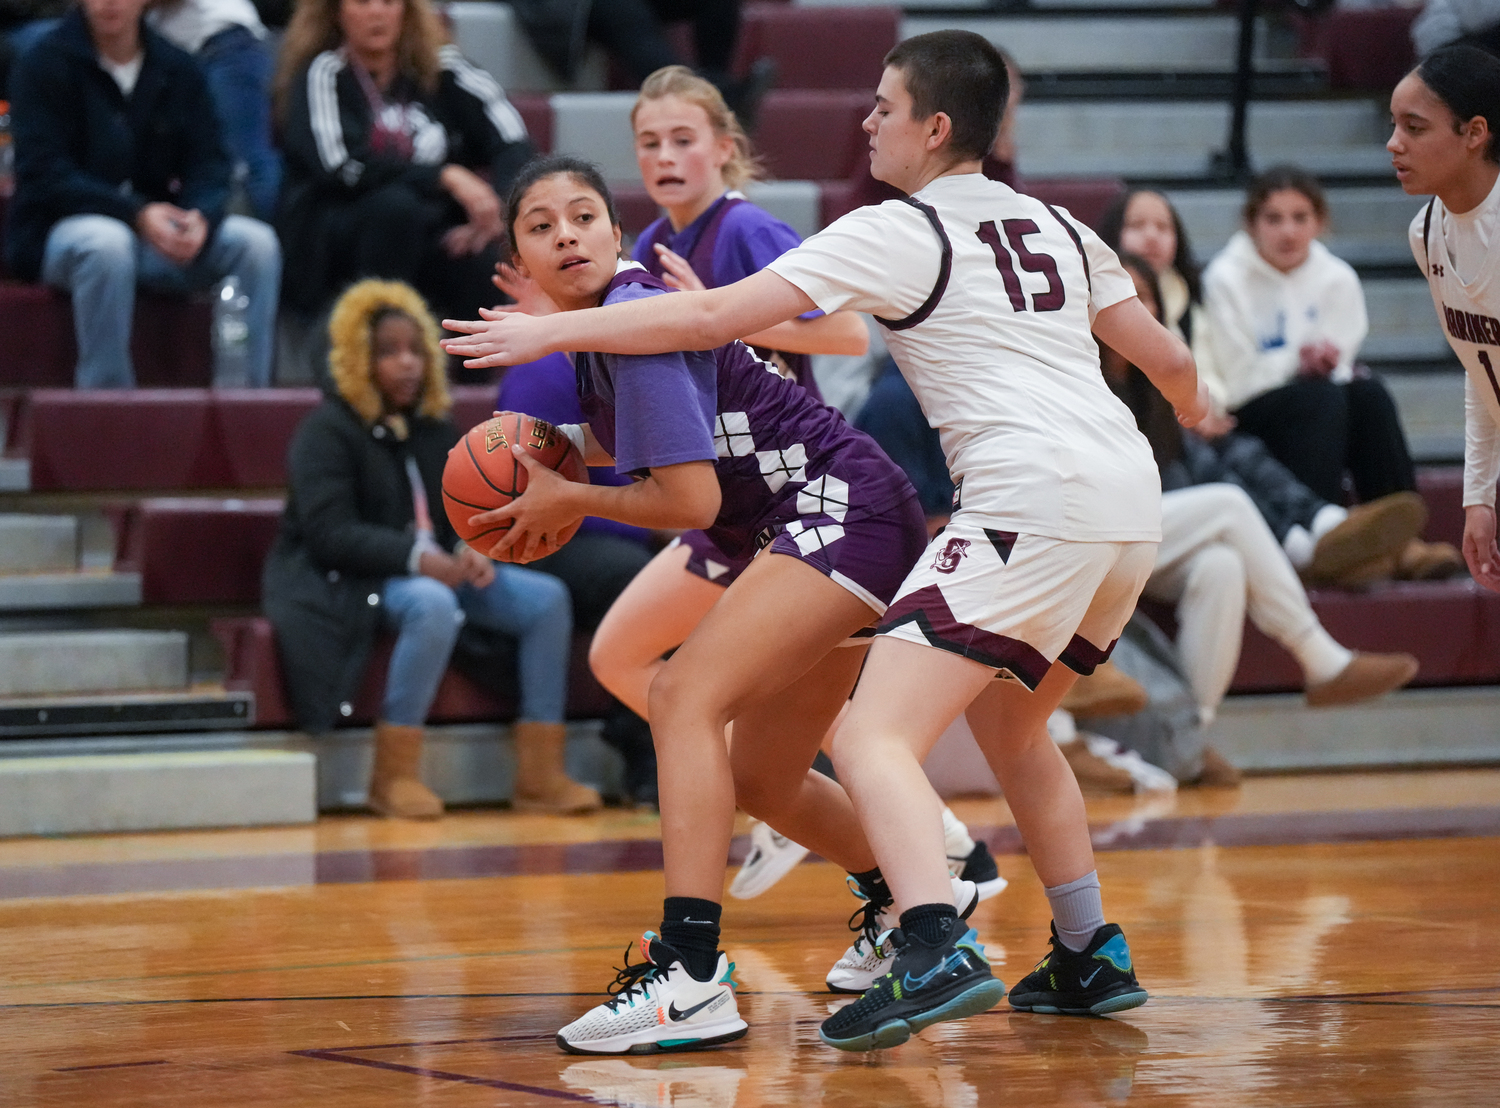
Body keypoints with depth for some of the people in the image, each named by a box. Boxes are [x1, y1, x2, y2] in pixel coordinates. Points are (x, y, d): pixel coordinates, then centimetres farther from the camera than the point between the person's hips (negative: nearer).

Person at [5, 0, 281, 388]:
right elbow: (45, 177, -14)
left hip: (157, 230, 4)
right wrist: (137, 215, -28)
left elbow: (209, 167, 3)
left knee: (256, 242, -19)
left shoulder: (178, 69, 8)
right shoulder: (42, 66, -5)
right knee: (106, 242, -39)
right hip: (56, 234, -4)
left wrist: (201, 218, -22)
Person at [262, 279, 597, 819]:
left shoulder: (435, 429, 16)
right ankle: (394, 775, -31)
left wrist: (471, 549, -10)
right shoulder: (327, 430, -8)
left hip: (437, 569, 8)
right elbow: (329, 535, -19)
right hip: (348, 580, -8)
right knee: (433, 606, -39)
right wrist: (415, 557, -30)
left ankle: (540, 774, -13)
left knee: (547, 598, -9)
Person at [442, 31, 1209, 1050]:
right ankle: (1092, 961, 31)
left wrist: (551, 332, 4)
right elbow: (1168, 358, 30)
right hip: (1132, 500, 8)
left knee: (875, 737, -13)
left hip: (1034, 498, -8)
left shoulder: (899, 233, 0)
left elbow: (712, 318, -4)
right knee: (1009, 725, 28)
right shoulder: (1057, 228, 21)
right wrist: (1195, 405, 54)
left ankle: (939, 955, -34)